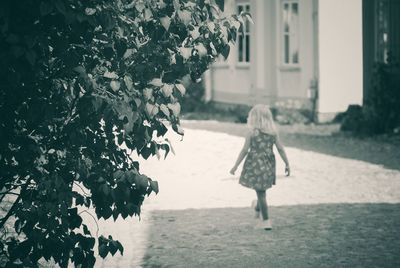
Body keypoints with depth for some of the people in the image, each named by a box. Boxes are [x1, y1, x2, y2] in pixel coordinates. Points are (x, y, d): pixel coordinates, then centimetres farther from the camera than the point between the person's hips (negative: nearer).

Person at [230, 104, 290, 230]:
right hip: (269, 164, 4)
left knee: (260, 192, 3)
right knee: (262, 189, 25)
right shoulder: (273, 132, -1)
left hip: (256, 165, -4)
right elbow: (281, 149, 0)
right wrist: (287, 164, 9)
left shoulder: (252, 133, -11)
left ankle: (266, 221, 4)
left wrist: (235, 166, -1)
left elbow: (244, 151, -9)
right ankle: (258, 208, 47)